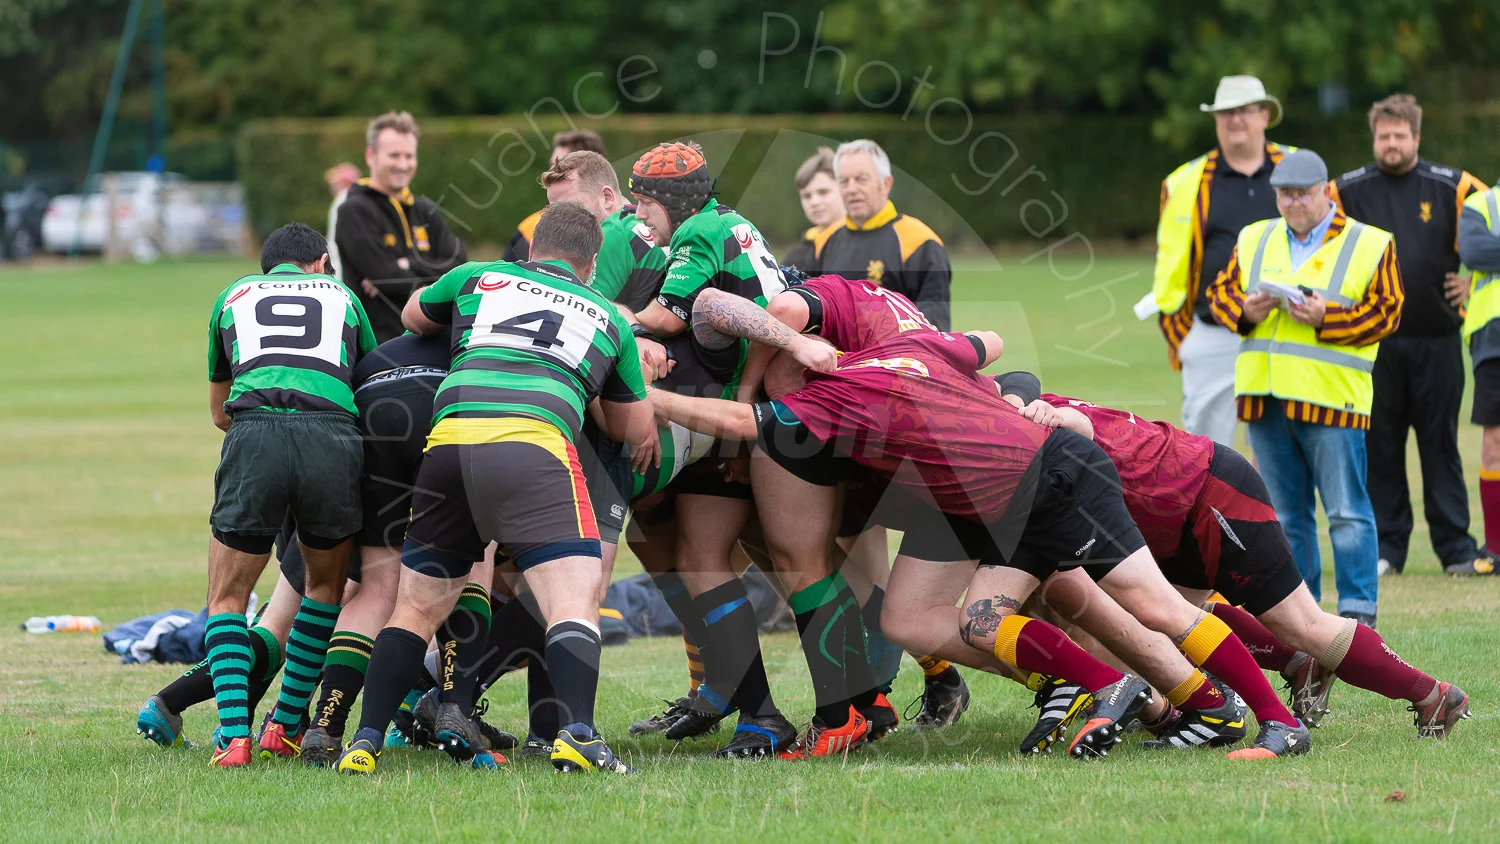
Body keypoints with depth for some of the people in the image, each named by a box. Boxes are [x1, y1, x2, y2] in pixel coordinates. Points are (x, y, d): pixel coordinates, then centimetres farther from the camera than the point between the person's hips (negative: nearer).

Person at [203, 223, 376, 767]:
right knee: (327, 587, 25)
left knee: (227, 599, 14)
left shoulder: (233, 297, 31)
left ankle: (234, 735, -4)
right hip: (333, 440, 0)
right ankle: (285, 727, 21)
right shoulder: (342, 295, 30)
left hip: (253, 436, 0)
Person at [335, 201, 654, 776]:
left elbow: (413, 318, 48)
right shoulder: (608, 318, 26)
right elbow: (636, 431, 36)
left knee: (416, 609, 14)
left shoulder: (477, 278, 27)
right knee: (574, 605, -7)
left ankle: (365, 743, 8)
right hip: (535, 443, -2)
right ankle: (576, 734, -28)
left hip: (449, 438, 2)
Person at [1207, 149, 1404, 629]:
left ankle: (1358, 611, -3)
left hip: (1331, 398, -5)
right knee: (1284, 514, 10)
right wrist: (1244, 311, -7)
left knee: (1347, 512, -6)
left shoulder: (1369, 246, 0)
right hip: (1264, 397, 5)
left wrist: (1325, 318, -16)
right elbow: (1220, 293, 15)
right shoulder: (1254, 241, 14)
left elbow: (1385, 314, -4)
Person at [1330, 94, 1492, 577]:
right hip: (1373, 343, 1)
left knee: (1441, 446, 2)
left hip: (1436, 340, -1)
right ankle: (1385, 548, 9)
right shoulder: (1348, 191, 3)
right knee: (1379, 447, 2)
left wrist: (1472, 281, 5)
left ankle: (1456, 549, 6)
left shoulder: (1450, 188, 2)